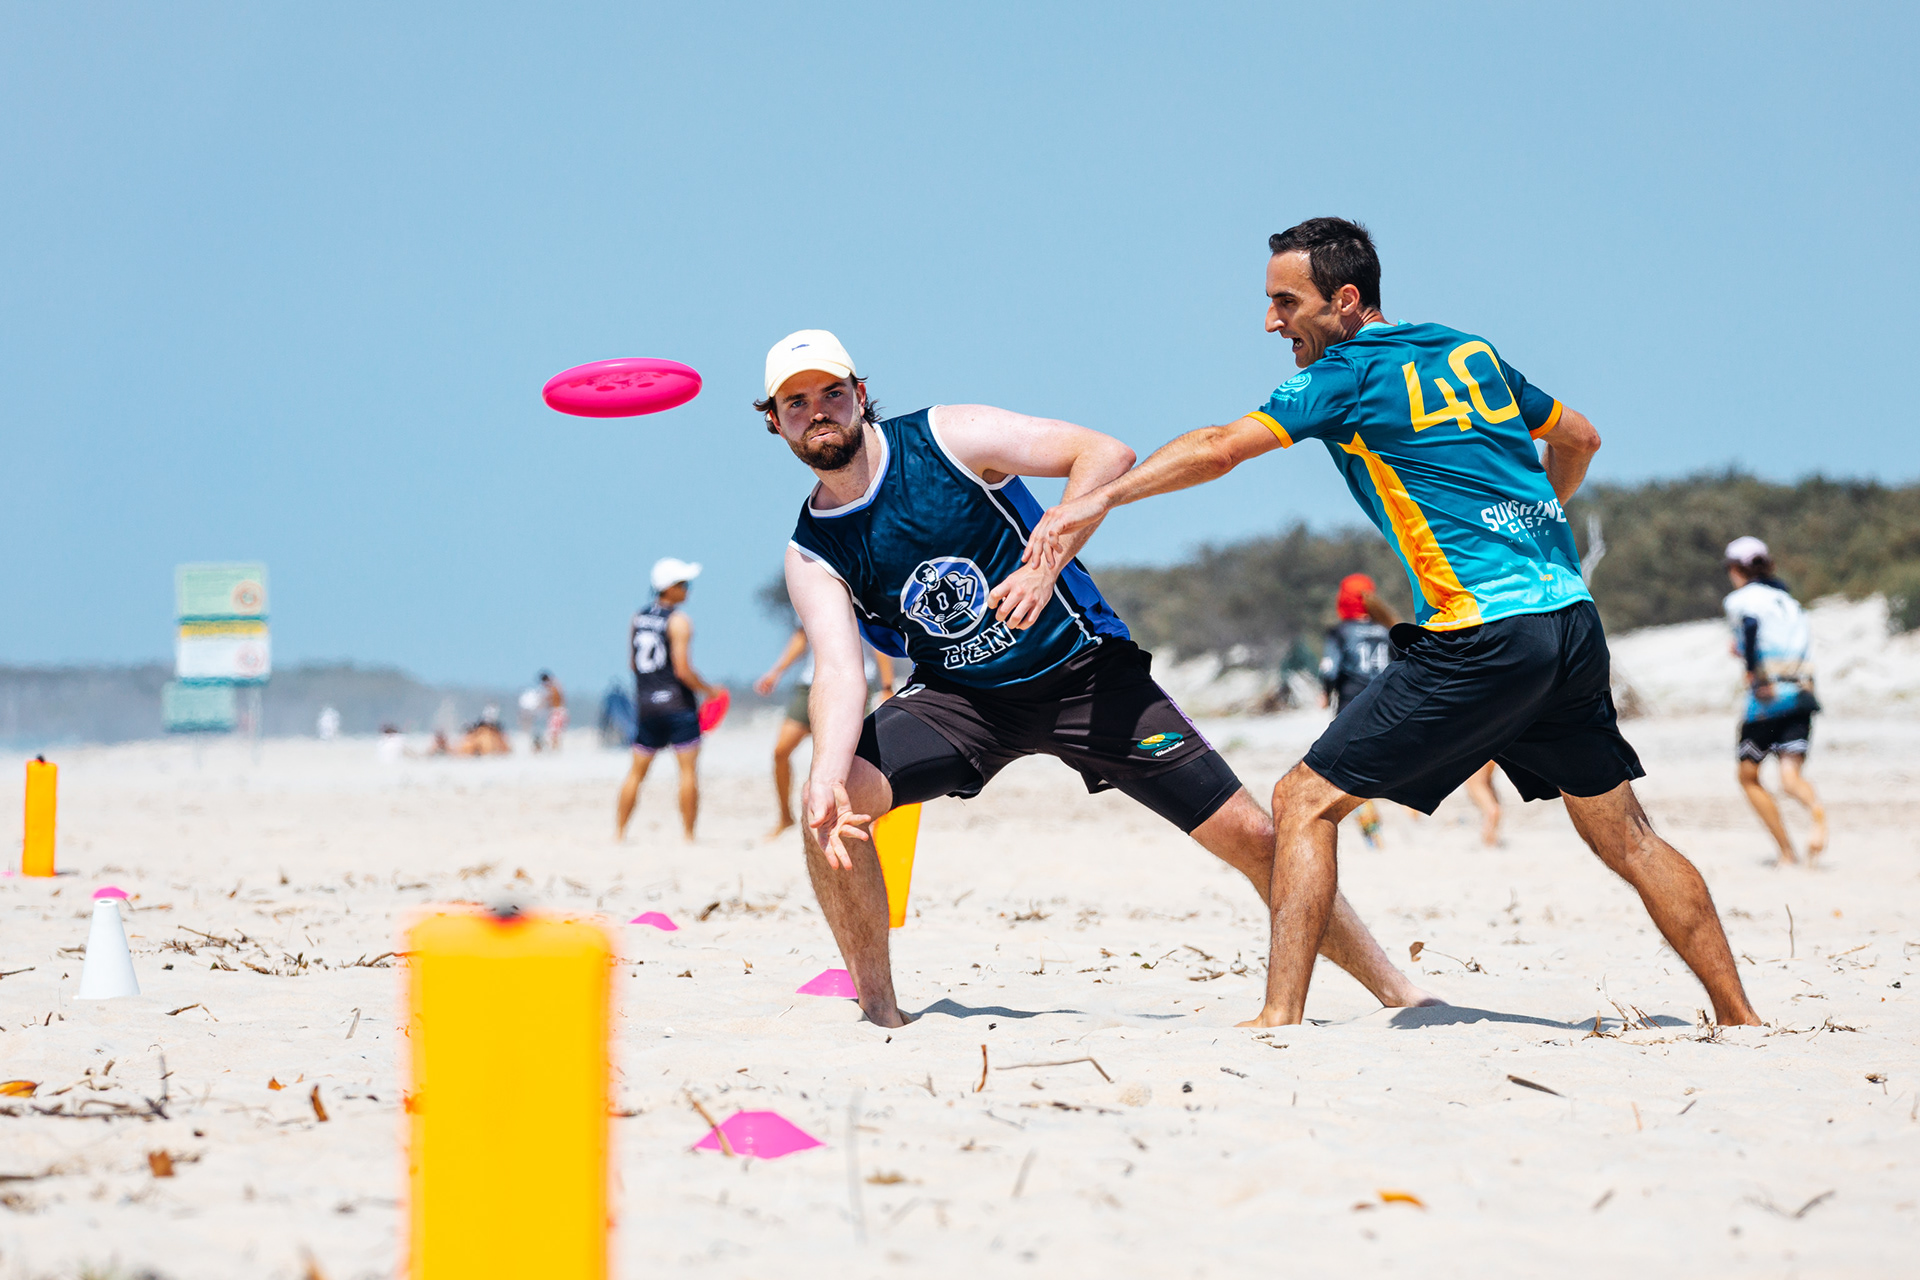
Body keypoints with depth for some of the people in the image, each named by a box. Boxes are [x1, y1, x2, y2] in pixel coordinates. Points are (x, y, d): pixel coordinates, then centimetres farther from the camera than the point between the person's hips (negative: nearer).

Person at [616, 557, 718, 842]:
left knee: (637, 772, 14)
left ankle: (619, 833, 15)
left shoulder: (637, 619, 9)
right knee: (688, 770, -2)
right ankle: (689, 835, -4)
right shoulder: (678, 621, -12)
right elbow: (683, 669, -17)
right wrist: (707, 690, -3)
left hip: (645, 704, 6)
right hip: (678, 704, -6)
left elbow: (632, 664, 14)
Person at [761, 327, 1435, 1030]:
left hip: (1084, 671, -2)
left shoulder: (945, 437, -13)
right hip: (959, 698, 2)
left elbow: (1107, 454, -17)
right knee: (830, 803, -23)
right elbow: (838, 668, -21)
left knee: (1249, 837, -6)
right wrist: (828, 773, -40)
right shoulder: (812, 555, -7)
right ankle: (880, 1013, -8)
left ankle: (1393, 988, 9)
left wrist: (1046, 561, -31)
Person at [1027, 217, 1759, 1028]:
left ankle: (1279, 1020, -10)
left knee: (1305, 803, -2)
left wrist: (1101, 499, -13)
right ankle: (1739, 1019, 18)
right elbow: (1578, 439, 30)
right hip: (1573, 620, 7)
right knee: (1624, 836, 17)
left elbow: (1221, 448, -14)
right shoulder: (1472, 353, 17)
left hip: (1483, 639, -7)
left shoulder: (1351, 374, -3)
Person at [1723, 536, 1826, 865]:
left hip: (1768, 699, -5)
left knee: (1749, 777, 12)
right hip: (1802, 698, 5)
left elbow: (1750, 625, -19)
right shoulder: (1788, 600, 23)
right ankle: (1816, 811, -44)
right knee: (1791, 776, -9)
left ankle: (1787, 853, 6)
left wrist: (1753, 672, -18)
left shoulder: (1742, 598, 3)